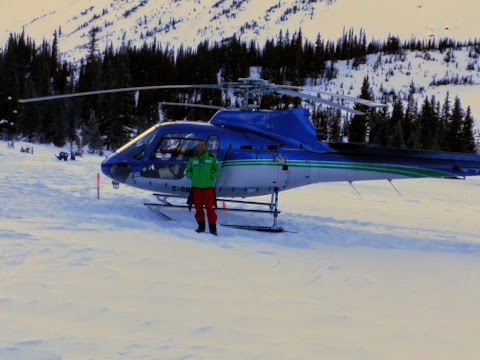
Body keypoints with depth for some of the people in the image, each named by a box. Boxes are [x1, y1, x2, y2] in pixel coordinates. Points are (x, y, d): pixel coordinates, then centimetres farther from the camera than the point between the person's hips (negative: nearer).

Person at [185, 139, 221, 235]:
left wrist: (212, 177, -5)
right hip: (196, 187, 2)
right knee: (198, 208, 5)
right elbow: (187, 172, 16)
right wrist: (192, 177, -2)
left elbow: (217, 170, 10)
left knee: (210, 208, -7)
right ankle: (201, 226, 17)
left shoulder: (211, 158, 3)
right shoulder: (192, 159, 7)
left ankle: (212, 228, -3)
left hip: (208, 187, -2)